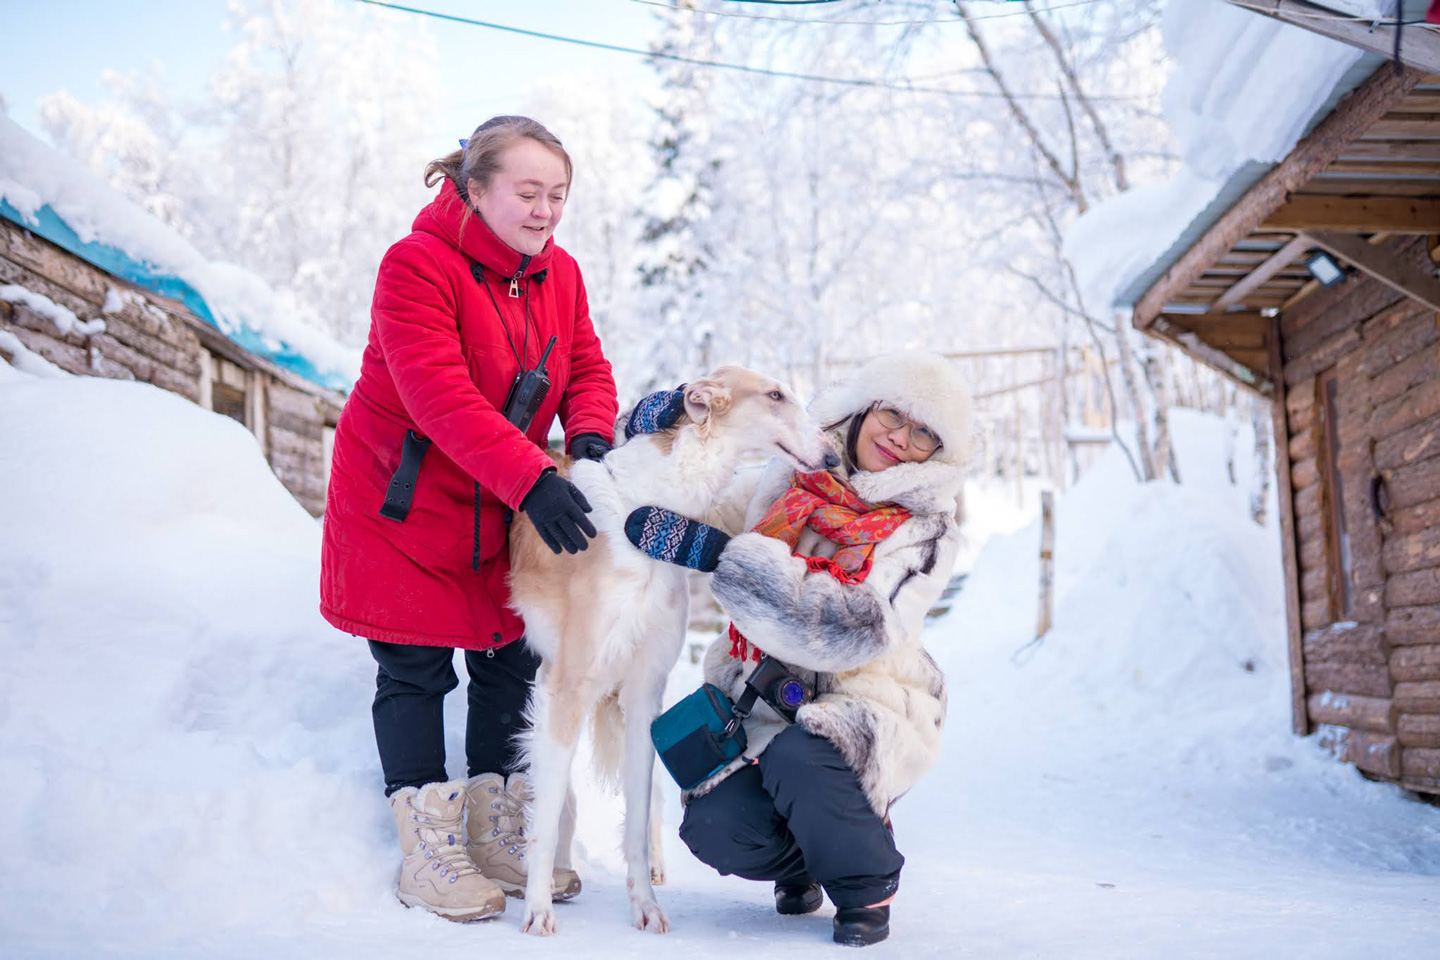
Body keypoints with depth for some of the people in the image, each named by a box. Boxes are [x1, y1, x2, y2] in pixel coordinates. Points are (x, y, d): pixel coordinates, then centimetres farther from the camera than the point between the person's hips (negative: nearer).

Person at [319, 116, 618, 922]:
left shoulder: (561, 274, 3)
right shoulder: (418, 265, -20)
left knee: (512, 663, 10)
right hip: (404, 503, -6)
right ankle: (431, 851, 12)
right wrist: (532, 478, -37)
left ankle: (498, 833, 25)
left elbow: (587, 369, 4)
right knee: (416, 671, 0)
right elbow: (440, 394, -30)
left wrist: (590, 437, -20)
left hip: (507, 509, 7)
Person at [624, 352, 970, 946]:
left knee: (799, 757, -34)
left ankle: (866, 887, -4)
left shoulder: (925, 528, -7)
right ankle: (796, 862, 16)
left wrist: (716, 552, -29)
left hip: (862, 703, -3)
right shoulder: (789, 479, 3)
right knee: (717, 827, -21)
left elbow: (853, 628, -24)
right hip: (761, 699, 3)